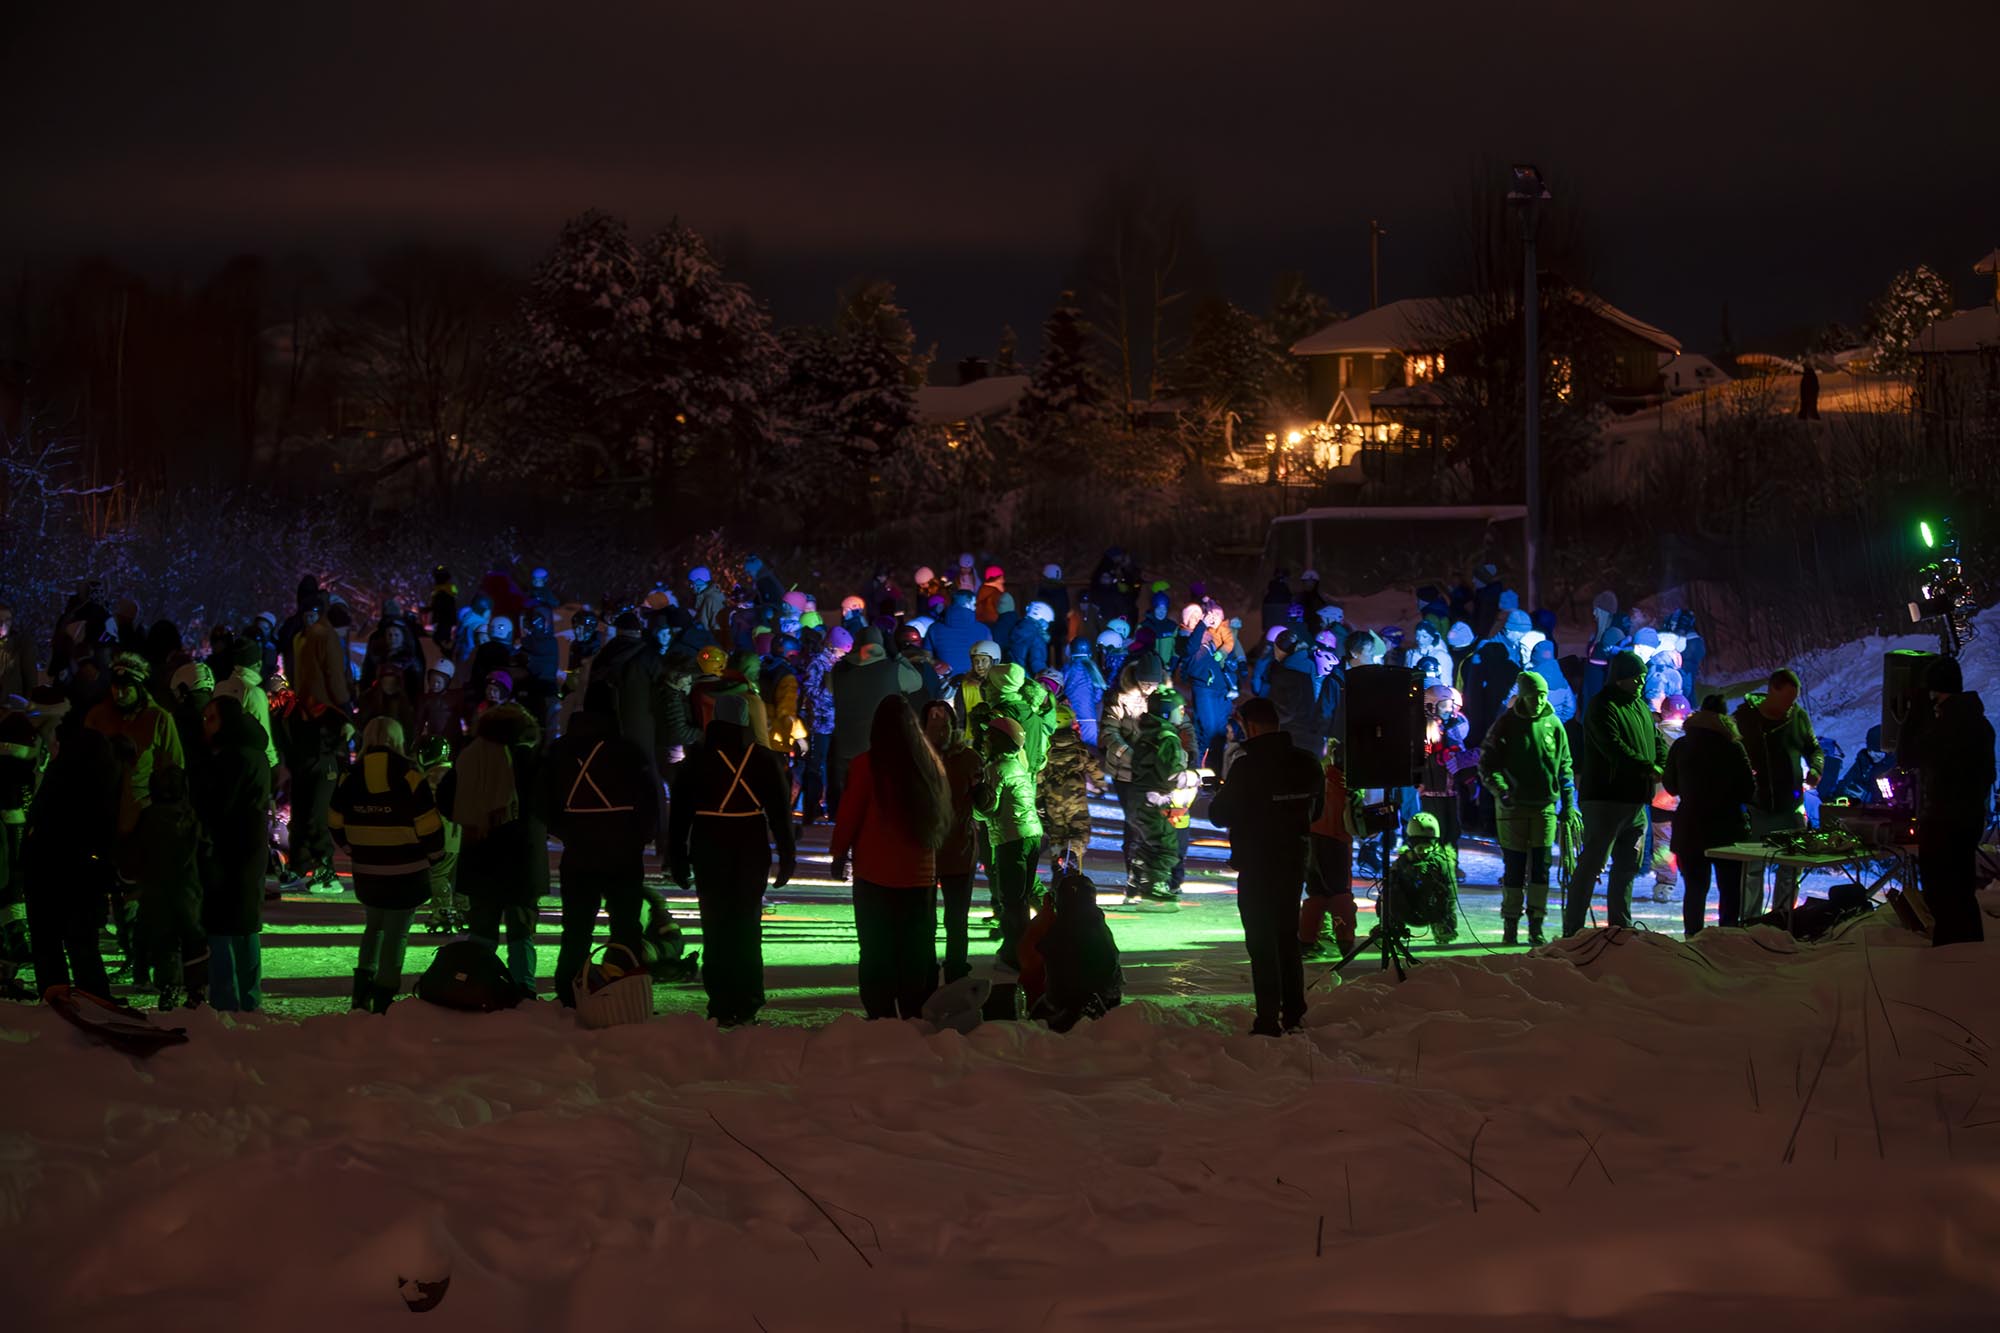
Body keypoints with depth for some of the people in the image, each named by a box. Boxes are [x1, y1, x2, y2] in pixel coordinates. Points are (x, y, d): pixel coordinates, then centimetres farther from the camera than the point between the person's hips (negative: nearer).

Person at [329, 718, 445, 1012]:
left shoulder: (351, 777, 0)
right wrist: (433, 855, 5)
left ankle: (362, 993, 19)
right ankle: (383, 1001, 4)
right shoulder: (409, 775, -12)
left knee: (373, 927, 23)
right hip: (407, 874, -4)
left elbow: (335, 823, 7)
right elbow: (429, 824, -12)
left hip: (367, 873, 4)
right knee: (396, 934, 3)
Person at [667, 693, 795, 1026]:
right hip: (752, 854, 1)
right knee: (748, 928, 8)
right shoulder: (764, 760, 2)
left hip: (709, 854, -1)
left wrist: (677, 859, 9)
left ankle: (722, 1008, -2)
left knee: (716, 928, 2)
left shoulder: (696, 761, 1)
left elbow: (679, 815, 3)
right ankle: (747, 1006, 7)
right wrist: (786, 858, 8)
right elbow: (780, 812, 3)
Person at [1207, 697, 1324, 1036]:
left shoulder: (1247, 766, -19)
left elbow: (1219, 816, -14)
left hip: (1256, 868, -6)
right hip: (1294, 863, 6)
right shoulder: (1307, 764, 1)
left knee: (1262, 942, -1)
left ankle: (1268, 1020, -3)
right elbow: (1316, 810, 14)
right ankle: (1294, 1014, 23)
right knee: (1288, 937, 18)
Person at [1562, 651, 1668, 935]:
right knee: (1591, 865, -9)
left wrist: (1660, 768, -4)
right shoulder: (1602, 706, -9)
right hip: (1605, 801, -9)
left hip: (1636, 802, 9)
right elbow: (1613, 747, -20)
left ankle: (1621, 927, 21)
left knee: (1627, 868, 13)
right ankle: (1572, 930, -8)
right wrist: (1648, 768, -17)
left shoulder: (1641, 707, 18)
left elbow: (1659, 742, 17)